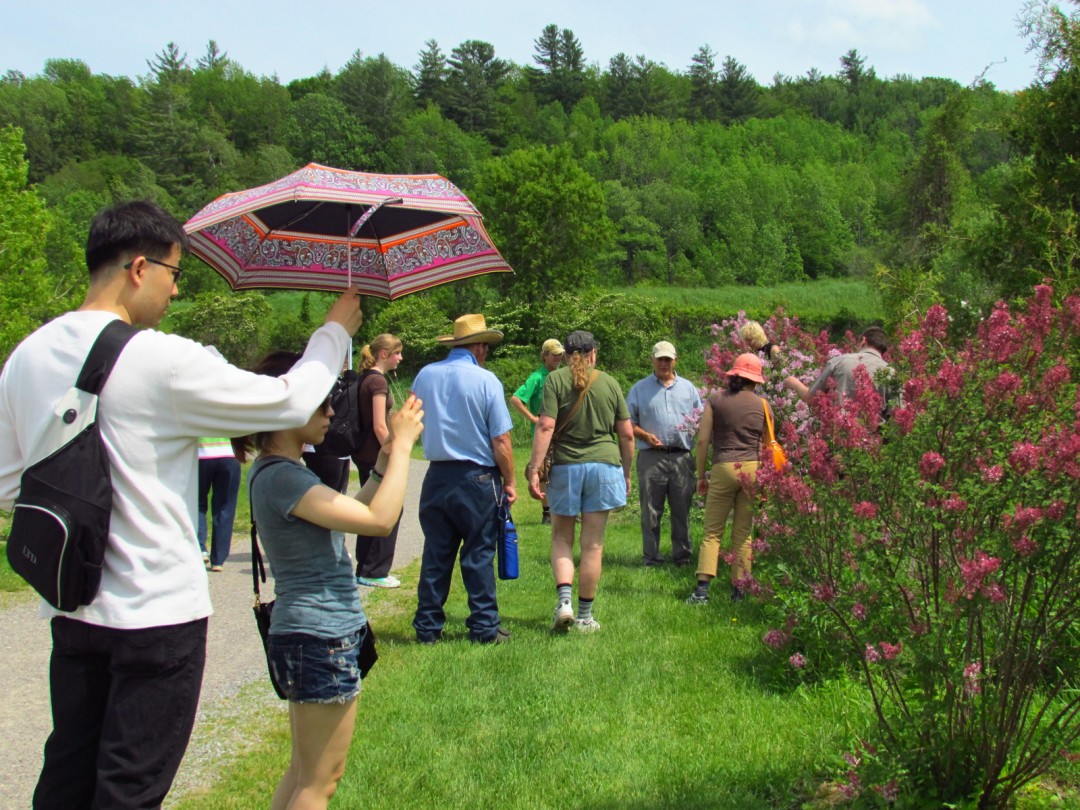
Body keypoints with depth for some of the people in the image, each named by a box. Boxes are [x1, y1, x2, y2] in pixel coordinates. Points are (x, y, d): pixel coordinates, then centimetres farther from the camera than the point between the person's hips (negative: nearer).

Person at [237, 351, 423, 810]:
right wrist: (401, 446, -16)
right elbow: (379, 519, -26)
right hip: (321, 639, -10)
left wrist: (385, 457, 6)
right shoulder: (282, 477, -22)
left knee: (303, 772, 20)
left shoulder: (275, 472, 9)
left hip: (311, 636, 10)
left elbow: (351, 511, 16)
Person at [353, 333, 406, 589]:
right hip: (376, 455, -9)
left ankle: (365, 569, 20)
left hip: (363, 454, 9)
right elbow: (380, 427, -20)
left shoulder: (364, 378, 13)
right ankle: (375, 572, 3)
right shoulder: (378, 381, -15)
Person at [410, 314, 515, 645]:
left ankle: (427, 626, 16)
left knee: (435, 554, 11)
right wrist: (509, 482, -1)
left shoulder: (424, 376, 2)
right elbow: (501, 441, -12)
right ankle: (484, 627, 12)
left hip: (436, 477, 4)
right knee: (479, 556, 5)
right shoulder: (486, 380, -11)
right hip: (477, 479, -4)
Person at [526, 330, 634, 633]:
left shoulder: (556, 379, -1)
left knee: (561, 539, 14)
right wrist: (626, 473, 18)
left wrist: (534, 468, -11)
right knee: (593, 545, 7)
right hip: (604, 466, 1)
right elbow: (627, 434, 7)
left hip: (566, 467, -1)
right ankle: (585, 616, 13)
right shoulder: (609, 383, 6)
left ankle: (564, 600, -6)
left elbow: (545, 427, -12)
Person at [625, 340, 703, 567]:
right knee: (651, 511, 0)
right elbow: (628, 422, 7)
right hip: (652, 457, -2)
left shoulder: (688, 387, 16)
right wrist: (645, 436, -10)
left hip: (682, 457, 2)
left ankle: (683, 555, 11)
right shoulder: (640, 389, 10)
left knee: (682, 509, 4)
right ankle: (651, 557, 7)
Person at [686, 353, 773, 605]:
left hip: (723, 469, -2)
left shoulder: (716, 400, 1)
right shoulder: (762, 405, 6)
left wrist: (701, 475, 7)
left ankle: (702, 588, -10)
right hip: (752, 470, 2)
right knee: (743, 534, 8)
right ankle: (738, 591, 10)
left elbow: (703, 440, -1)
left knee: (712, 532, 2)